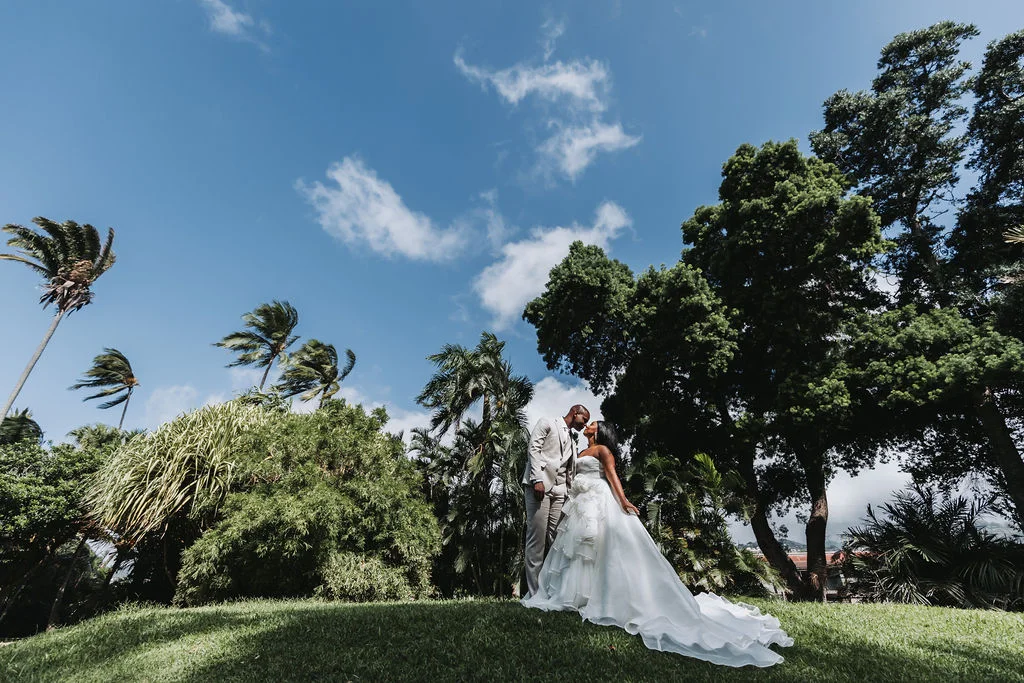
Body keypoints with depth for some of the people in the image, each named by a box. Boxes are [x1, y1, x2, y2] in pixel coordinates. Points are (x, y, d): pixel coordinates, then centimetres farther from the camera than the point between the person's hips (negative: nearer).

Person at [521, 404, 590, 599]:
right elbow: (534, 449, -5)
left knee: (554, 540, -1)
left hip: (559, 491, 6)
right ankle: (534, 593, -4)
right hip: (539, 485, -6)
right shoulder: (547, 423, 7)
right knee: (537, 539, -8)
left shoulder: (573, 441, 26)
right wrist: (537, 479, -16)